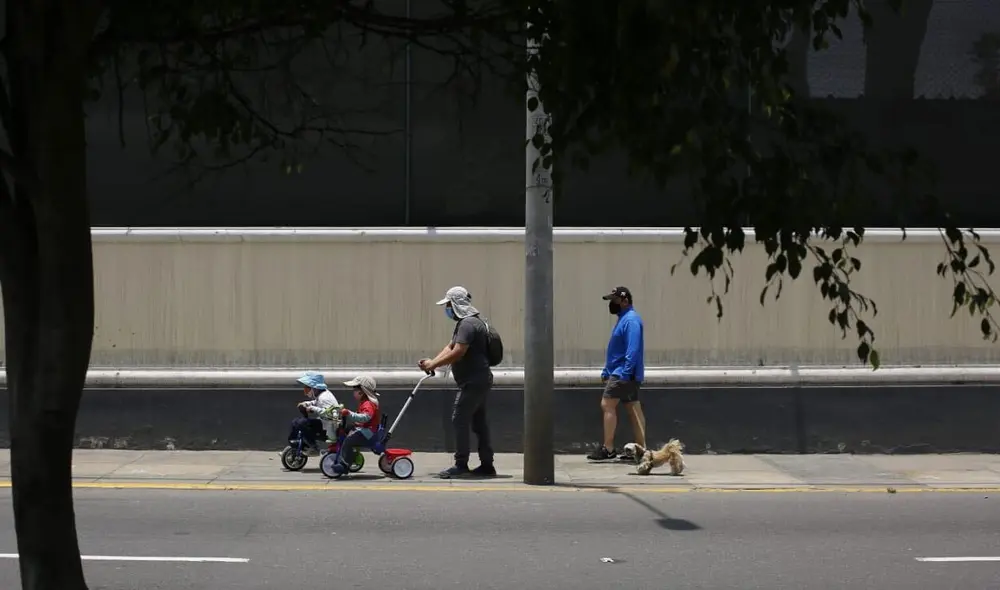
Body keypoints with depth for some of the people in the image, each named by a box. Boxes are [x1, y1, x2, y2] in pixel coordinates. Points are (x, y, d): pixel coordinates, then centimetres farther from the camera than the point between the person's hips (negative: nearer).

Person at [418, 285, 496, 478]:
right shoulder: (465, 323, 19)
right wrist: (432, 362, 2)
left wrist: (433, 364, -16)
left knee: (460, 420, -10)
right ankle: (487, 464, 15)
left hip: (473, 382, -11)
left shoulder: (468, 324, -16)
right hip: (480, 381, 11)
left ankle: (461, 465, -11)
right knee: (479, 422, 12)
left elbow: (458, 353, -24)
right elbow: (450, 347, 17)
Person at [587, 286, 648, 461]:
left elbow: (633, 350, -24)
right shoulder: (624, 319, 17)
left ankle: (608, 448, -10)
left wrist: (625, 373, -28)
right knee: (633, 409, 8)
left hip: (623, 374, -10)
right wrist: (606, 371, 21)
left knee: (607, 405, -10)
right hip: (619, 373, 10)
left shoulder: (631, 320, -15)